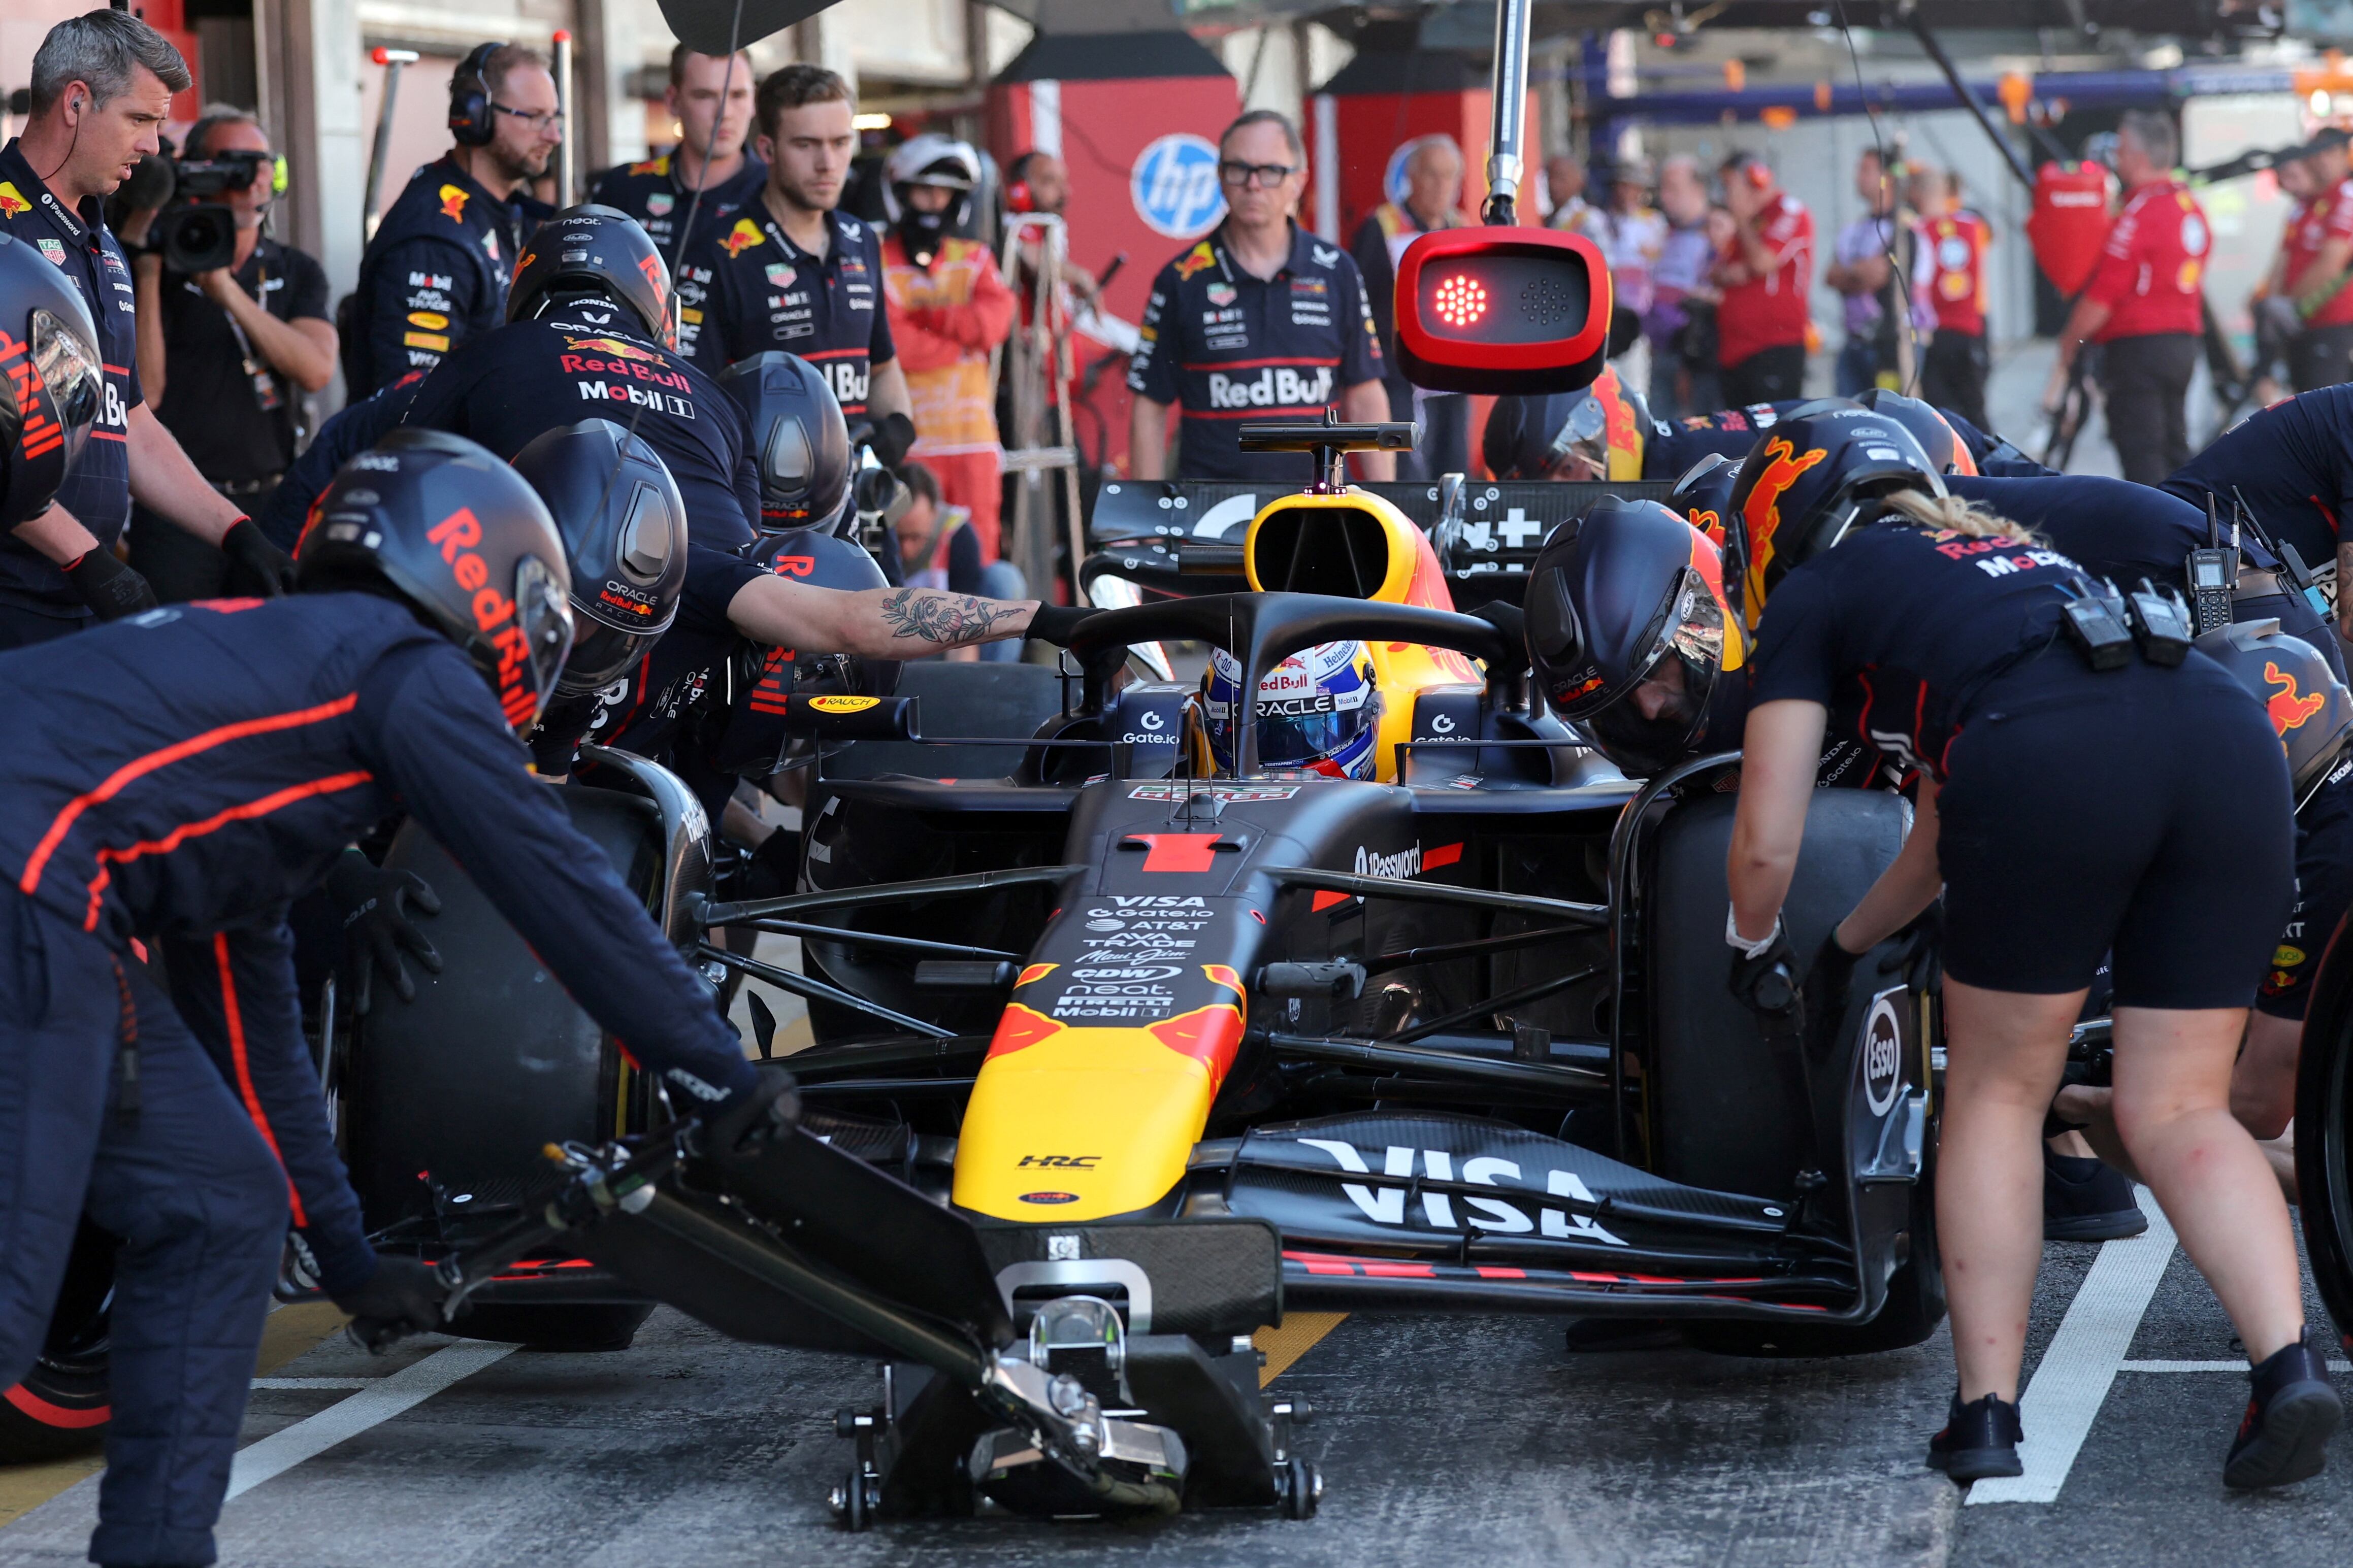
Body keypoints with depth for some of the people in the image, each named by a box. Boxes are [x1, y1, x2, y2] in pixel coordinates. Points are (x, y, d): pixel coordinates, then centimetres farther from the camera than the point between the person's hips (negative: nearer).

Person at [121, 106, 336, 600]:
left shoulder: (297, 272, 10)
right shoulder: (160, 270, 1)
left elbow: (317, 371, -8)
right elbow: (145, 390, -10)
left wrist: (227, 291, -15)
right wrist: (148, 276, -14)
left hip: (273, 503, 3)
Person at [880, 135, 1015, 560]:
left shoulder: (975, 260, 16)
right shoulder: (880, 266, 0)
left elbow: (995, 319, -3)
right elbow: (896, 345, -13)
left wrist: (929, 316, -9)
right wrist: (965, 340, -4)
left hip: (974, 434, 4)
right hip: (913, 440, -4)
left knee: (979, 552, 1)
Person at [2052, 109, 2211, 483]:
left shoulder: (2140, 214, -16)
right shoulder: (2192, 207, 11)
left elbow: (2103, 296, -16)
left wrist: (2069, 344, -4)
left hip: (2137, 345, -9)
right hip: (2183, 343, 9)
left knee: (2140, 452, -8)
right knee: (2173, 447, 13)